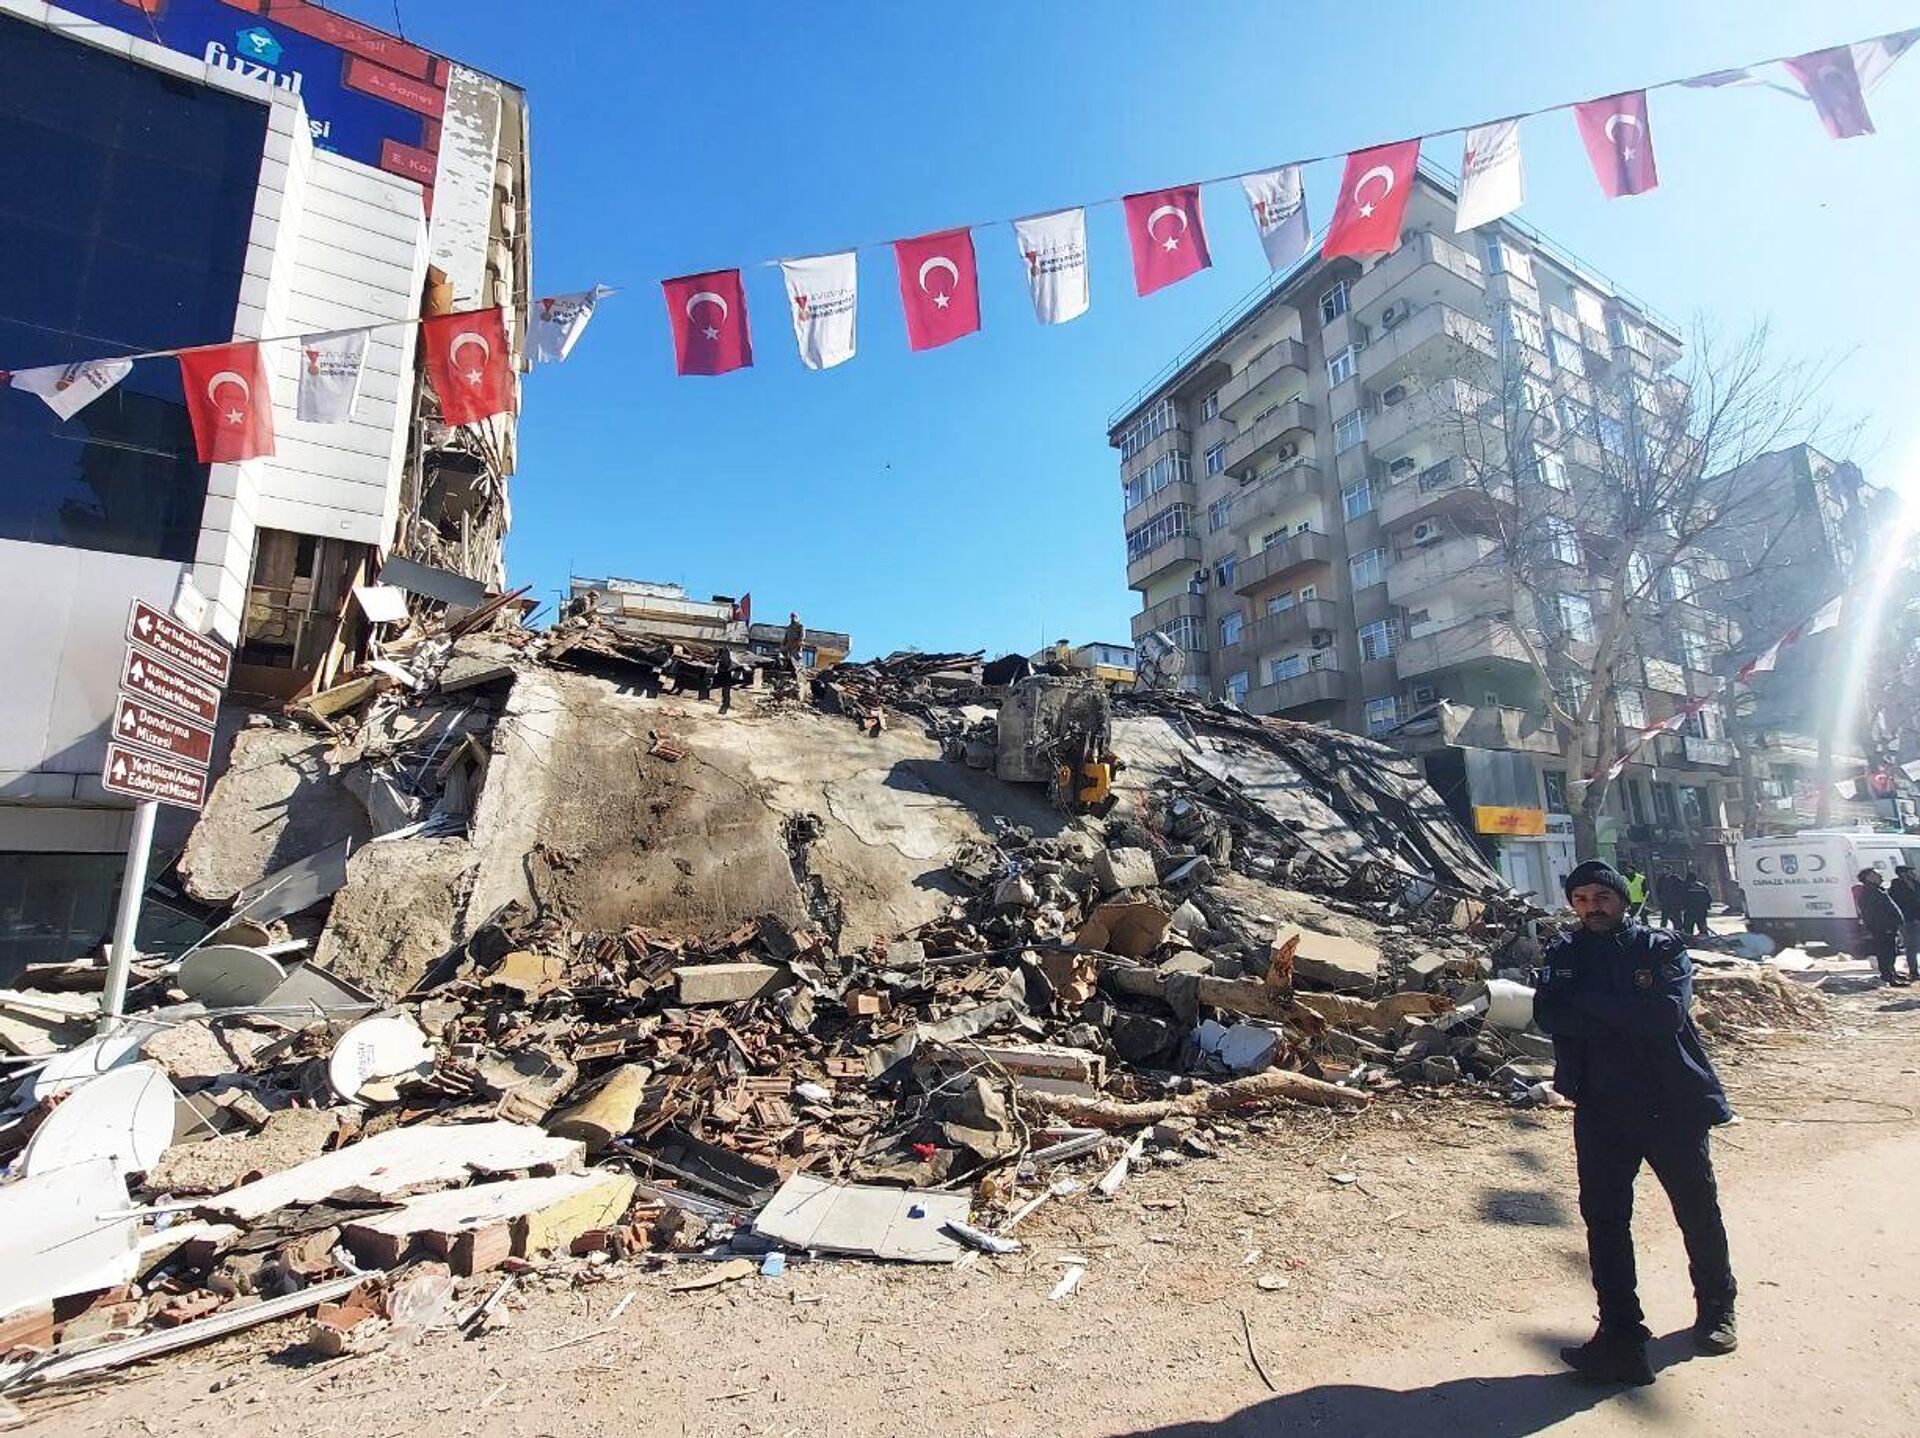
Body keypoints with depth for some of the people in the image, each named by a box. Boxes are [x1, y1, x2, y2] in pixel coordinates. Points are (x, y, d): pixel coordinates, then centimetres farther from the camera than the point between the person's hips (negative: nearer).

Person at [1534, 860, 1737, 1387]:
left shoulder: (1661, 949, -3)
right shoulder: (1565, 955, 3)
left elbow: (1669, 1013, -20)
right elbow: (1549, 1015, -13)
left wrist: (1591, 1002, -17)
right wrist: (1629, 1017, -18)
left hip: (1674, 1104, -1)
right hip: (1601, 1110, 1)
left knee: (1698, 1210, 16)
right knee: (1604, 1219, 0)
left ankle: (1716, 1309, 42)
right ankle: (1621, 1335, 8)